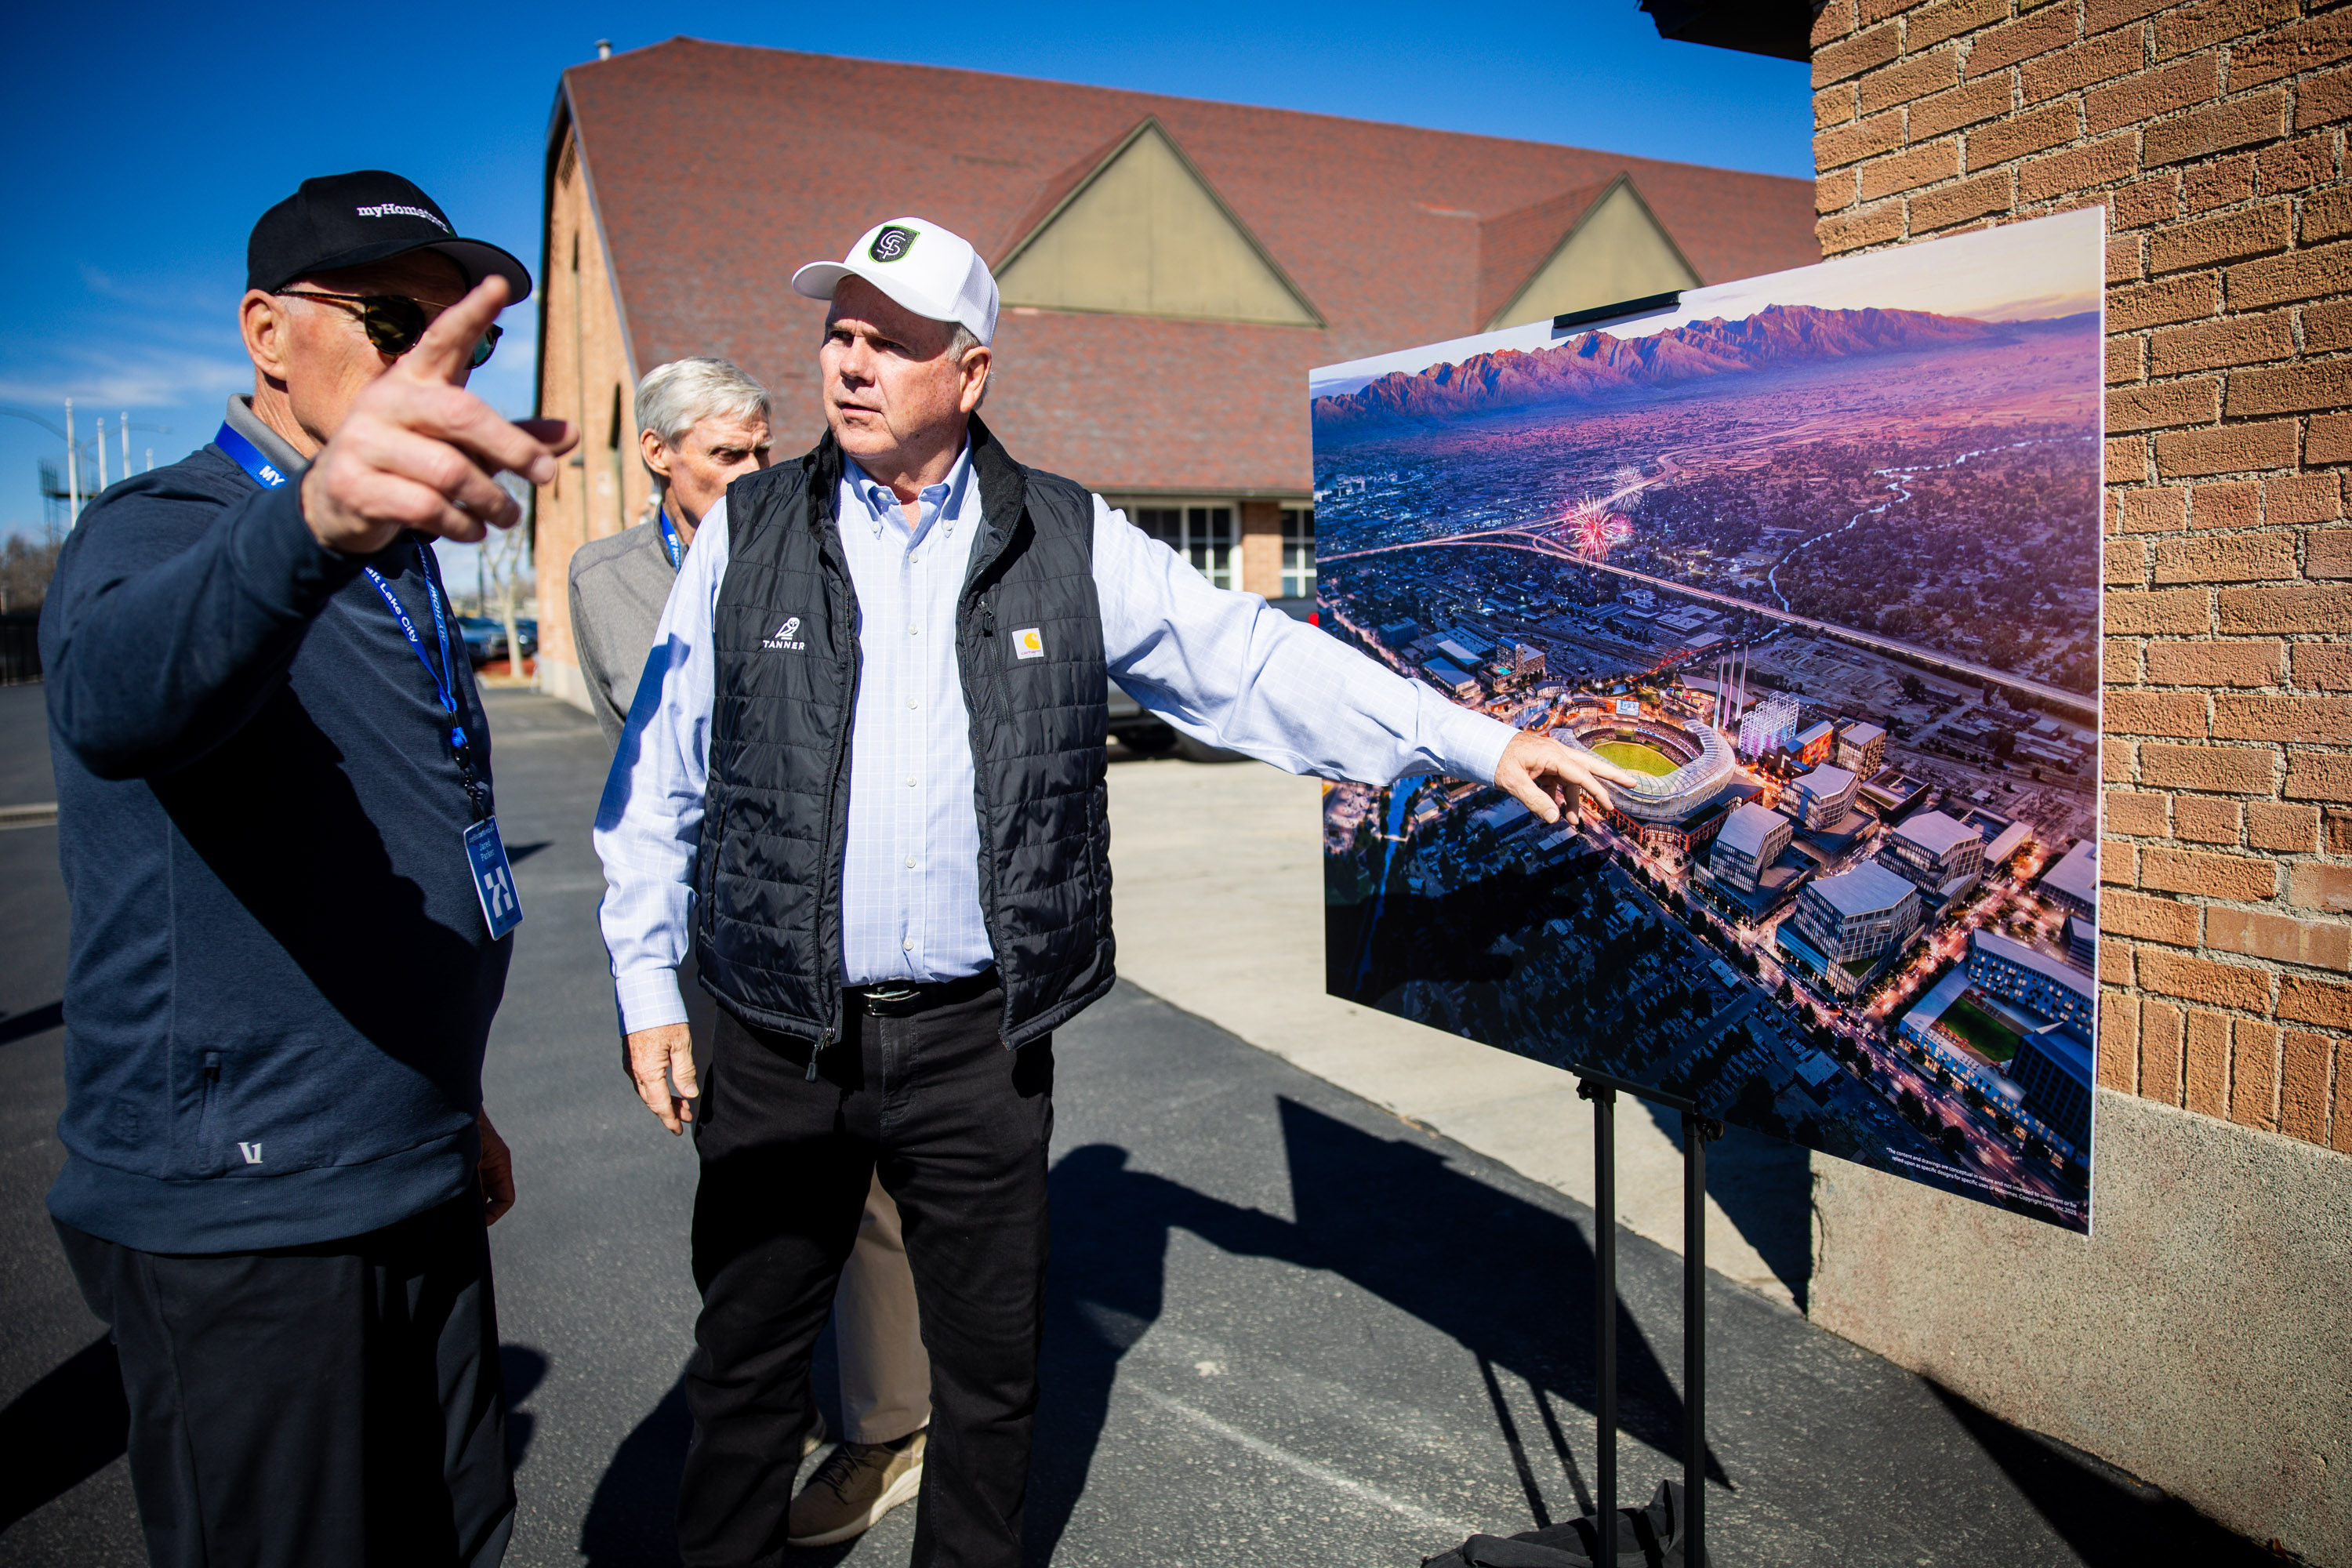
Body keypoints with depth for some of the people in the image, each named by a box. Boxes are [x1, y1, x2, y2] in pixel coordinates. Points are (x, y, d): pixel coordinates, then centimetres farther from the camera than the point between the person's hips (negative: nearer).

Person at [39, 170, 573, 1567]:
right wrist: (310, 520, -59)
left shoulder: (396, 562, 12)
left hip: (420, 1192, 8)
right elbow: (118, 694, -39)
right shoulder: (164, 529, -13)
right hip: (242, 1215, -8)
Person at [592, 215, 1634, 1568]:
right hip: (779, 1044, 1)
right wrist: (648, 986, 3)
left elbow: (1255, 661, -1)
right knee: (748, 1361, 15)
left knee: (992, 1366, 15)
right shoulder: (752, 531, 1)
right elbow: (660, 772, 5)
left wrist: (1481, 744, -7)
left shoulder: (1068, 542, 0)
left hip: (979, 1042, 0)